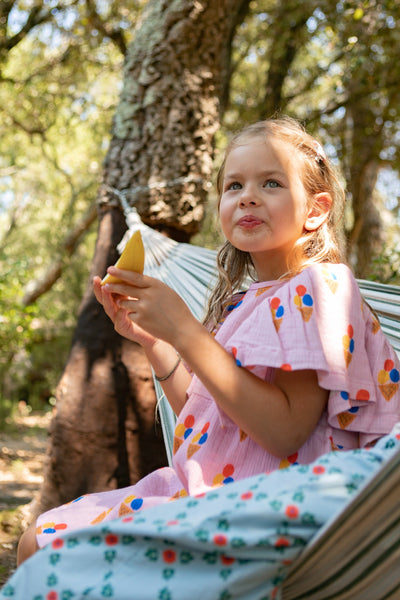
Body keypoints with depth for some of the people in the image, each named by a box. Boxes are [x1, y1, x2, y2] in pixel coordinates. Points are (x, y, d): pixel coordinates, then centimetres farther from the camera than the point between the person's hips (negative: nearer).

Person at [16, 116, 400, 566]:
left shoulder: (317, 289, -11)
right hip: (202, 489, 9)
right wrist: (150, 338, 5)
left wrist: (185, 330, -22)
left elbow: (285, 431, -22)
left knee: (47, 550, -15)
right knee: (37, 541, 6)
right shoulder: (246, 301, 16)